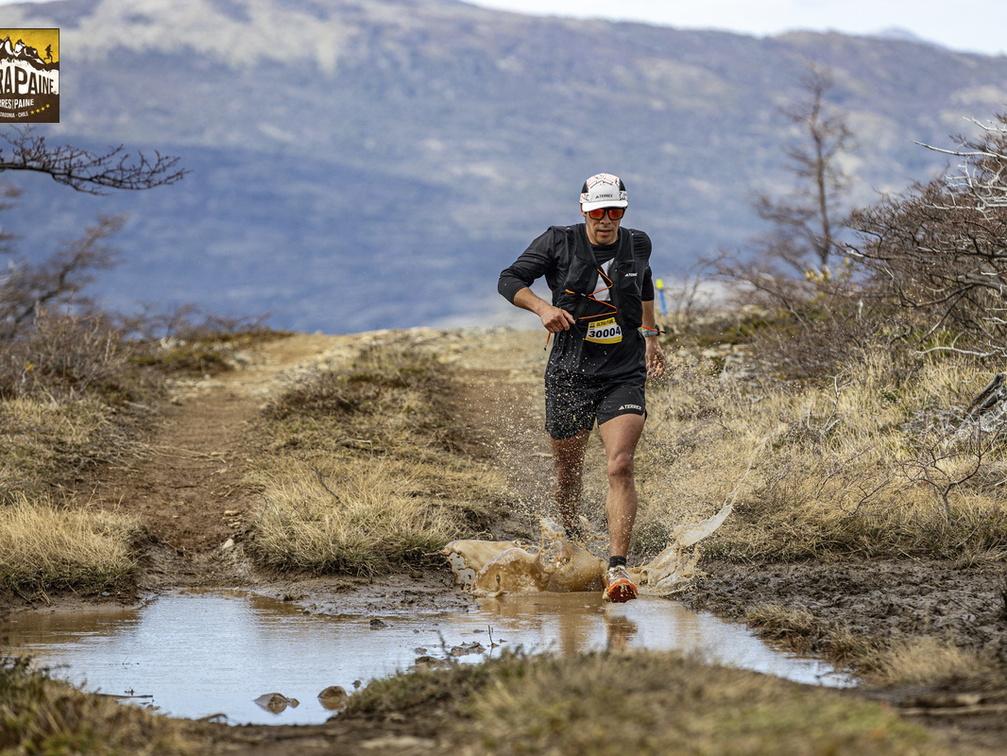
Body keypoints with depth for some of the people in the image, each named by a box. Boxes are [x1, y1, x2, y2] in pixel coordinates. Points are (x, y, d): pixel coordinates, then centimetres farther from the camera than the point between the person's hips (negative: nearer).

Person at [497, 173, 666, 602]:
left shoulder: (637, 245, 4)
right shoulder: (560, 243, -5)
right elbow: (508, 280, -3)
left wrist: (651, 336, 28)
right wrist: (543, 307, -21)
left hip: (624, 376, 0)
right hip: (570, 374, 0)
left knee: (620, 467, -19)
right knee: (568, 473, 12)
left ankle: (617, 568, -25)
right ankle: (570, 542, 43)